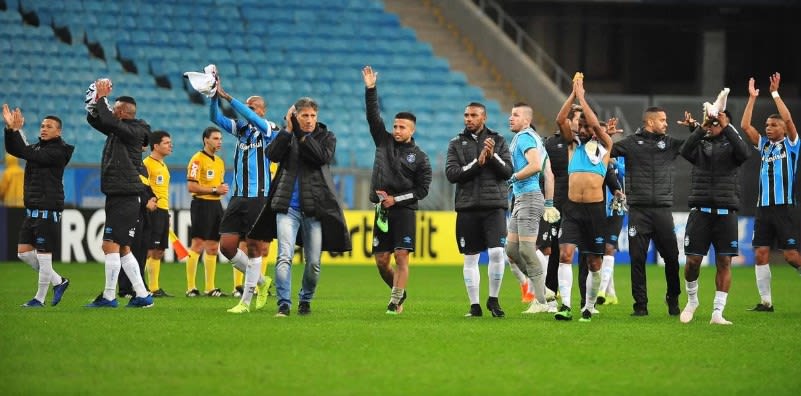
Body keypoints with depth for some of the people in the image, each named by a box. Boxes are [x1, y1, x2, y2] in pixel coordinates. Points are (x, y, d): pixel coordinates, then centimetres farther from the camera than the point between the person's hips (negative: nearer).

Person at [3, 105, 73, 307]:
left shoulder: (58, 153, -11)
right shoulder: (38, 147, 15)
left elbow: (29, 154, -20)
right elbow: (13, 150, 7)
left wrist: (17, 130, -19)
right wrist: (9, 128, -7)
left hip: (48, 212, -9)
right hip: (32, 211, 9)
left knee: (43, 255, -5)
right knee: (24, 252, 7)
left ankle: (40, 298, 6)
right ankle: (58, 281, 18)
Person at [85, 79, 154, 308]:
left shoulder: (133, 132, -11)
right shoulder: (118, 131, 16)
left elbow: (108, 120, -26)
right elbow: (93, 118, 24)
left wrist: (103, 98, -14)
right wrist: (98, 99, 8)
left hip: (125, 199, -10)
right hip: (117, 197, 10)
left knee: (111, 246, -10)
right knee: (122, 249, 10)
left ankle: (108, 297, -7)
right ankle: (142, 295, 11)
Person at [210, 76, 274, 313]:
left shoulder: (268, 130, -2)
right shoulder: (241, 128, 13)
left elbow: (252, 118, -20)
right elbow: (216, 118, 2)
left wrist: (226, 96, -25)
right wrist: (215, 96, -15)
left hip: (259, 198, -6)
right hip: (237, 196, 6)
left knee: (253, 247, -4)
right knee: (227, 245, 0)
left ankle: (246, 301, 1)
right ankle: (260, 280, 20)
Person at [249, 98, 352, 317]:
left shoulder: (327, 136, 7)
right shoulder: (287, 135, 8)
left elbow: (322, 157, -12)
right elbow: (272, 155, -9)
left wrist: (302, 135, -16)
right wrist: (288, 130, -14)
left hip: (315, 207, 0)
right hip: (288, 206, 0)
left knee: (313, 262, 4)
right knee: (285, 256, -14)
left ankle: (305, 300, 25)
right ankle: (283, 303, -14)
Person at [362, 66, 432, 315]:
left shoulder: (419, 158, 2)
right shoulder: (384, 141, 11)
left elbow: (422, 190, -1)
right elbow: (373, 116, 4)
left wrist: (396, 199, -9)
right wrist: (370, 89, -6)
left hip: (404, 211, -3)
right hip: (382, 210, 3)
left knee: (401, 257, -11)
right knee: (381, 261, 3)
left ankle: (395, 301, -7)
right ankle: (399, 292, 26)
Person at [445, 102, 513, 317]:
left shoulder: (498, 141, 9)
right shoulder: (456, 144, 9)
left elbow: (508, 171, 1)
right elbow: (451, 174, -4)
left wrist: (493, 156, -14)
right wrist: (477, 163, -12)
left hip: (494, 205, -1)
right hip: (467, 206, 1)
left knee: (496, 252, -15)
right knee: (470, 258, 4)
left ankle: (493, 299, 1)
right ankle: (474, 305, 12)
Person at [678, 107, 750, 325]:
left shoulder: (730, 145, 7)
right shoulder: (699, 144, 10)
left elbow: (743, 153, -15)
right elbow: (685, 151, -12)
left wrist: (726, 127, -21)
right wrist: (700, 128, -22)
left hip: (725, 212, -1)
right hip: (700, 210, 1)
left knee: (724, 262, -4)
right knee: (692, 260, -1)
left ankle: (717, 312, -1)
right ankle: (692, 301, 23)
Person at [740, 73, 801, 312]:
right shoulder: (764, 145, 15)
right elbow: (745, 126, 9)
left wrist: (775, 94, -11)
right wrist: (752, 98, 6)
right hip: (764, 207, 5)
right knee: (761, 254, -1)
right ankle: (765, 301, 4)